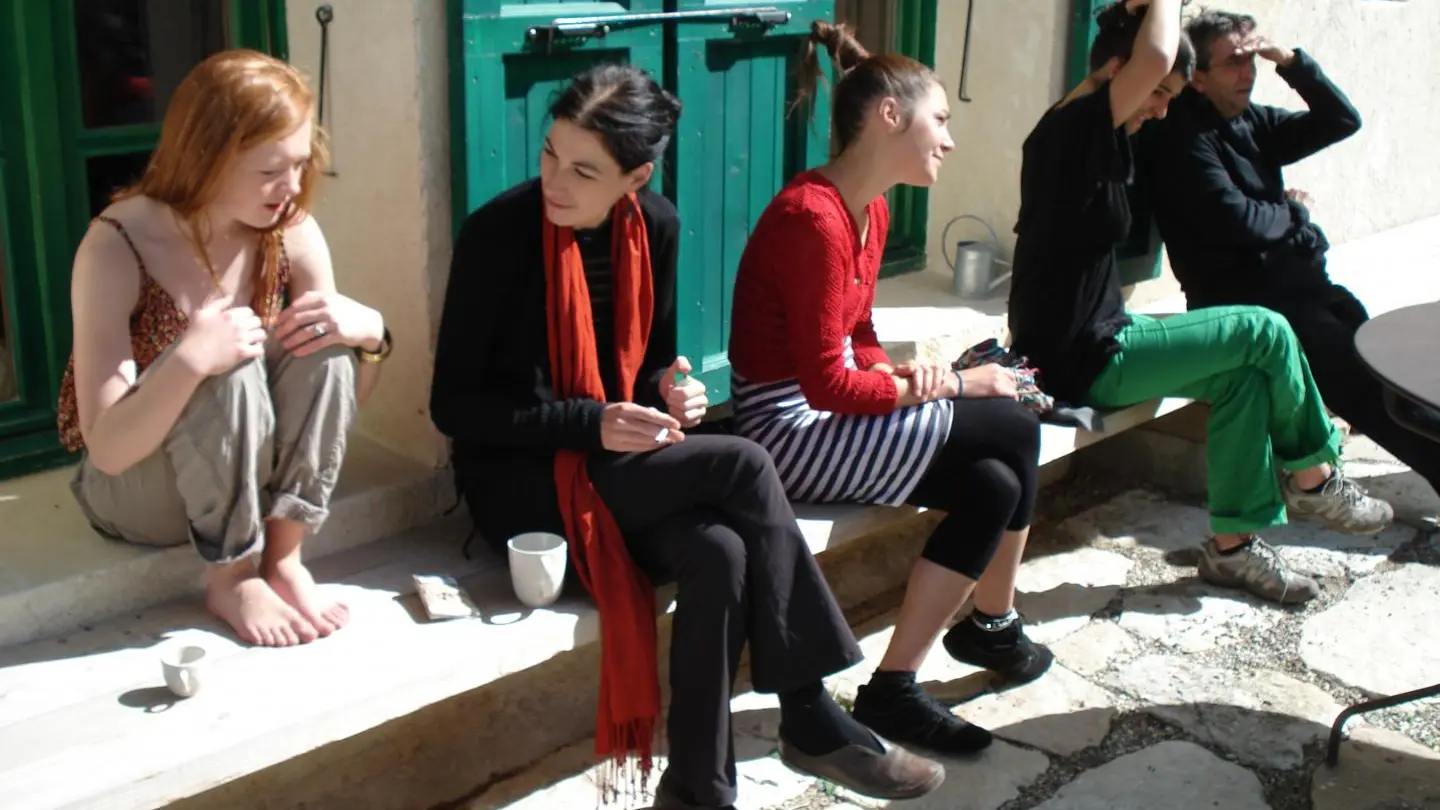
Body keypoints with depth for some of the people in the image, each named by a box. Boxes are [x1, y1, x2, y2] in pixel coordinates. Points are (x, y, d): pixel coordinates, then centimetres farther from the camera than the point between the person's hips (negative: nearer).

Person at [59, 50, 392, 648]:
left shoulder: (290, 234, -11)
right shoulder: (117, 247, -24)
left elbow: (345, 396, -3)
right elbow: (108, 450, -27)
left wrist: (369, 333, -26)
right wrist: (188, 361, -44)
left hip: (243, 475, 4)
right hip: (130, 489, -4)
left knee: (326, 343, -23)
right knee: (227, 368, -33)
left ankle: (281, 557, -12)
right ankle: (231, 581, -14)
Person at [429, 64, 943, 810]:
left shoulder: (655, 227, 0)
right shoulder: (497, 233, -16)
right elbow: (454, 406, -13)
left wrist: (673, 392, -10)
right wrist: (590, 423, -23)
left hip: (618, 458, 5)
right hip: (519, 477, -5)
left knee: (721, 553, -29)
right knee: (742, 465, -25)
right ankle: (812, 720, -15)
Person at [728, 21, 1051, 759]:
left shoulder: (872, 210, 8)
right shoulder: (814, 219, -22)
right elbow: (826, 384, -23)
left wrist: (902, 373, -7)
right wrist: (953, 386, -13)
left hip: (827, 417, 10)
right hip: (791, 429, -9)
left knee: (991, 486, -6)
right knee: (1012, 428, -7)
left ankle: (894, 686, 6)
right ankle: (993, 625, 12)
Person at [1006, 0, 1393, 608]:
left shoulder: (1070, 132, 10)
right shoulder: (1076, 128, -20)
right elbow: (1154, 58, -38)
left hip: (1091, 343, 10)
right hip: (1083, 361, -10)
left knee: (1244, 375, 9)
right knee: (1266, 333, -4)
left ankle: (1234, 545, 13)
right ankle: (1314, 478, 19)